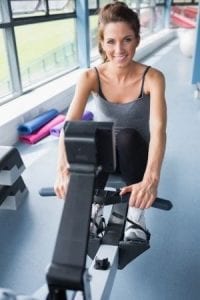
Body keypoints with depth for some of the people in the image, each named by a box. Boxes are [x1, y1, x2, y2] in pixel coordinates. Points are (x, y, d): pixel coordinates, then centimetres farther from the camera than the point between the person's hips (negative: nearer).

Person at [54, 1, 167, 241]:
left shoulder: (152, 78, -20)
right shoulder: (90, 77, -15)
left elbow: (158, 129, -33)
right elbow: (70, 124, -28)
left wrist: (151, 179, -50)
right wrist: (63, 169, -45)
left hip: (135, 155, -1)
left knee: (128, 136, -35)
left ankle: (135, 215, -21)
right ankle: (93, 206, -10)